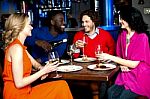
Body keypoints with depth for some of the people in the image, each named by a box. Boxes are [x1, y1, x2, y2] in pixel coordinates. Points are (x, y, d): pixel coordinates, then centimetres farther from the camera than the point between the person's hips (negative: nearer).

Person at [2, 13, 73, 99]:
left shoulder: (20, 46, 12)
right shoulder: (16, 48, -19)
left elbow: (35, 63, 20)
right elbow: (19, 83, -22)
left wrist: (42, 69, -4)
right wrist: (43, 71, -16)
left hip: (23, 91, 9)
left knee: (62, 85, -1)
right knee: (62, 87, -12)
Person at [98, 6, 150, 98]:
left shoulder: (142, 37, -13)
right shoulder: (122, 35, 6)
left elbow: (134, 64, -17)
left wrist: (110, 57, -17)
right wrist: (122, 65, -9)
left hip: (139, 78, -5)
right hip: (125, 75, 5)